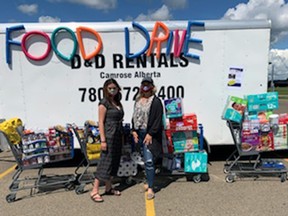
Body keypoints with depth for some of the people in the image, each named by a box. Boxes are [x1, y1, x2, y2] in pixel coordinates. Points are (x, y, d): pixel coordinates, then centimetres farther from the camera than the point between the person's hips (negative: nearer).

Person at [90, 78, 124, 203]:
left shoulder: (118, 103, 13)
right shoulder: (104, 103, -9)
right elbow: (101, 122, -13)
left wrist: (122, 136, 14)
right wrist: (103, 140, -18)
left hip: (118, 136, 8)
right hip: (109, 135, -8)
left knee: (114, 162, 12)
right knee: (105, 162, -5)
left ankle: (108, 188, 25)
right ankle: (95, 191, 4)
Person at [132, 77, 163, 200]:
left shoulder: (156, 101, -8)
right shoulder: (138, 100, 12)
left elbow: (158, 120, -11)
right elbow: (134, 116, 17)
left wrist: (150, 134, -15)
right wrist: (134, 131, 7)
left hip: (150, 135, -6)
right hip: (139, 133, 6)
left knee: (149, 161, -9)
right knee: (146, 160, 15)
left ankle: (150, 188, 1)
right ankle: (150, 182, 31)